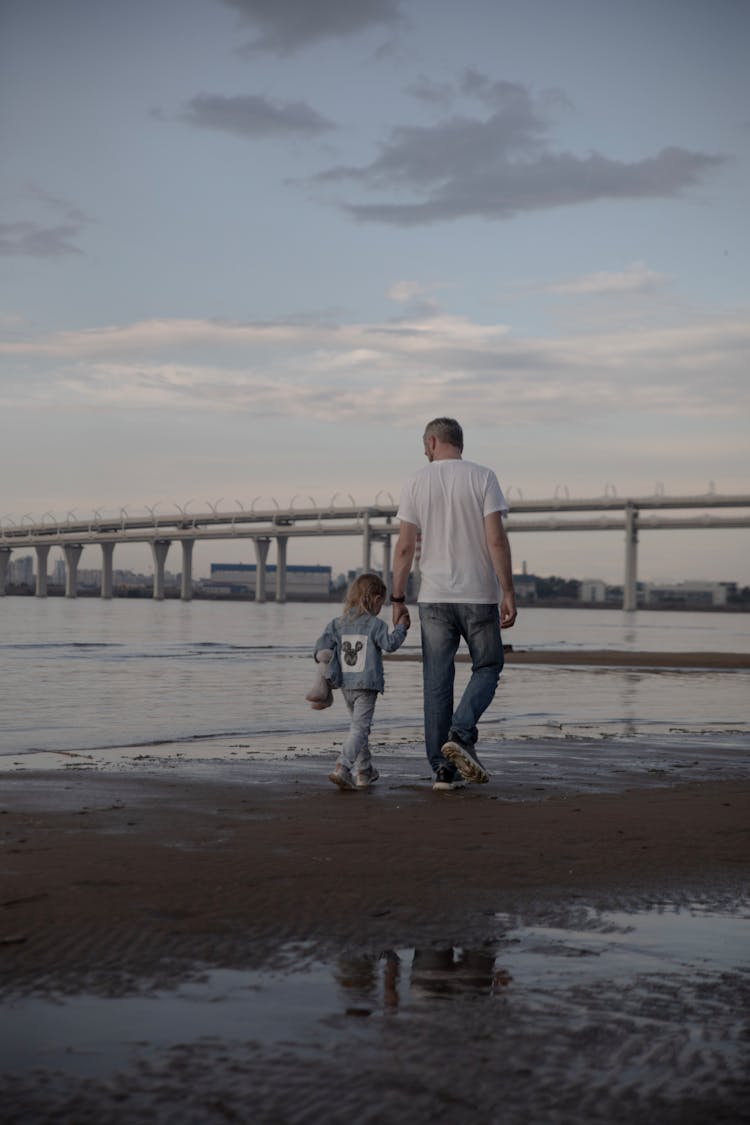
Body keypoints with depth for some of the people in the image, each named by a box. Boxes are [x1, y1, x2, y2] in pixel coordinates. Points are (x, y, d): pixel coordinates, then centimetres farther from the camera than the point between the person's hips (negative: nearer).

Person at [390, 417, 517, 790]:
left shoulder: (417, 482, 3)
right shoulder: (483, 477, -2)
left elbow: (405, 546, 0)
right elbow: (497, 540, -10)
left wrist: (398, 599, 6)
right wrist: (508, 593, -7)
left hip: (433, 597, 2)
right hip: (478, 595, -2)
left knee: (437, 682, 6)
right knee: (487, 667, 12)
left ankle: (443, 768, 6)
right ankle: (461, 735, -10)